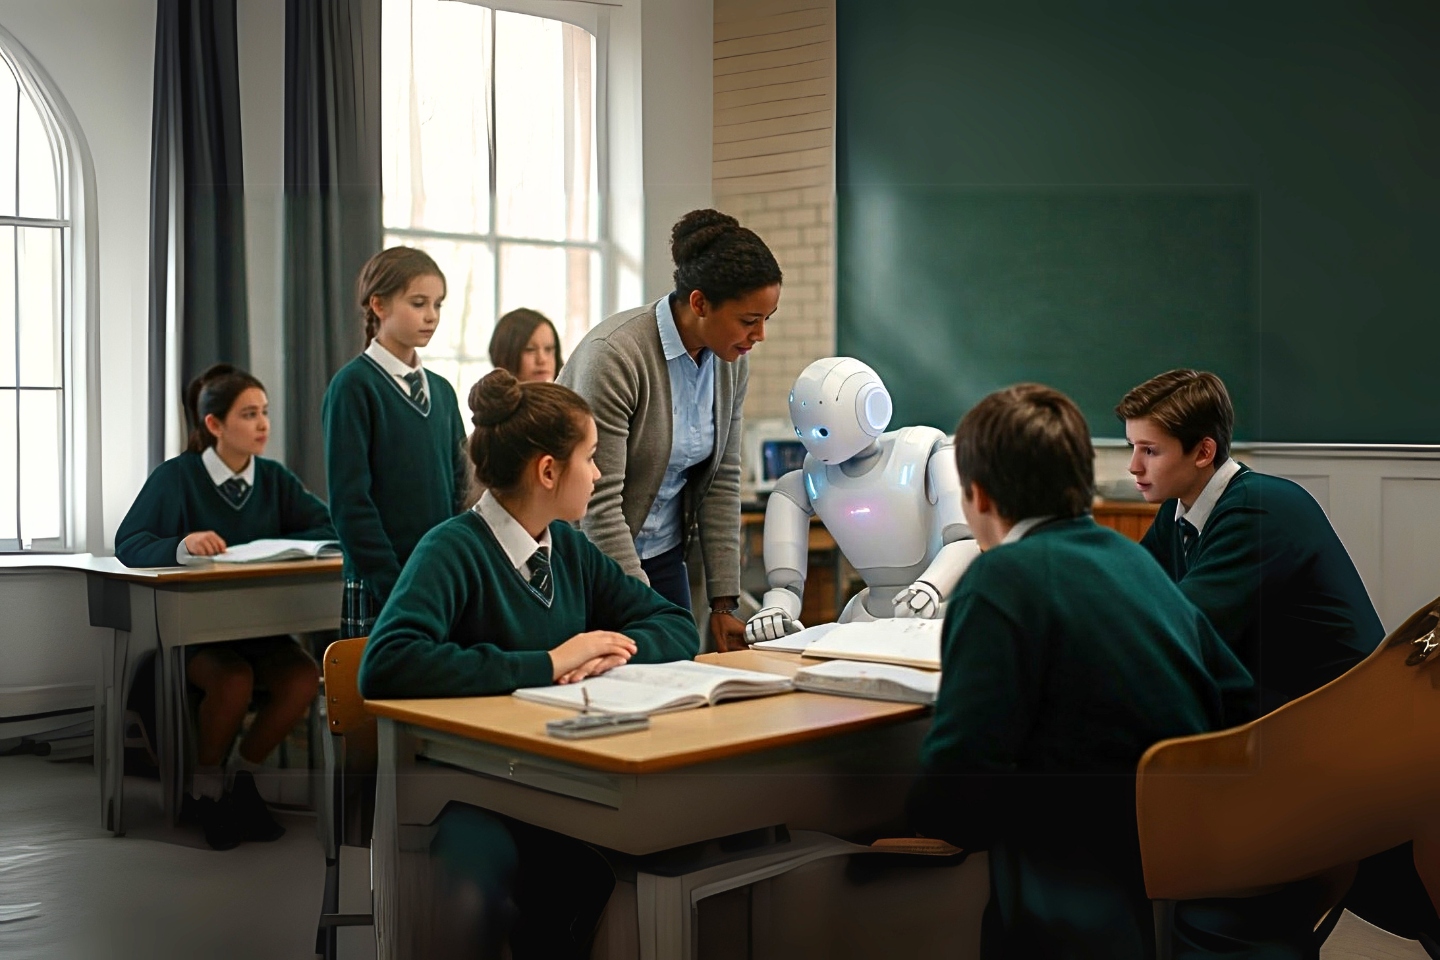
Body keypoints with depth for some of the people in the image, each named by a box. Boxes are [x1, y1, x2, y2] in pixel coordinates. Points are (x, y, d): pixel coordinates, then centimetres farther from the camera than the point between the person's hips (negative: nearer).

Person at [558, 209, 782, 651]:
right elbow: (599, 504, -23)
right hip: (589, 560, -6)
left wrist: (724, 604, 0)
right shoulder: (613, 355, -23)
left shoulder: (732, 362, -2)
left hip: (664, 556, 6)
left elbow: (721, 482, 3)